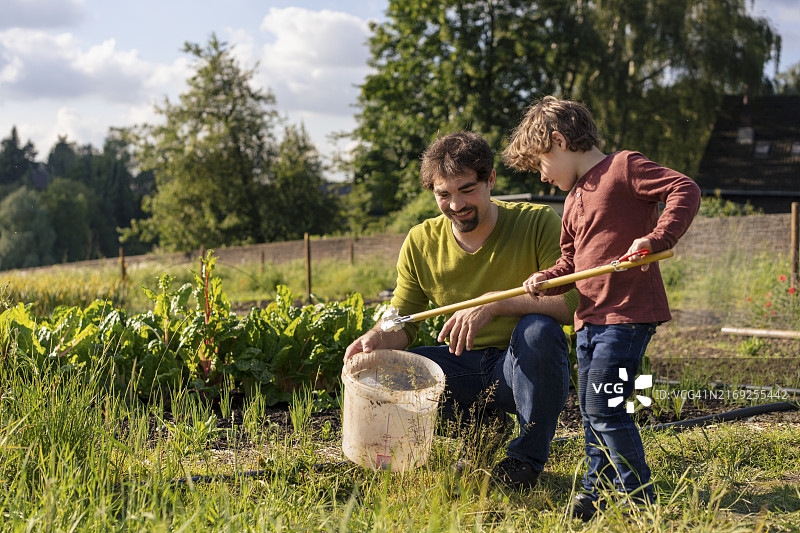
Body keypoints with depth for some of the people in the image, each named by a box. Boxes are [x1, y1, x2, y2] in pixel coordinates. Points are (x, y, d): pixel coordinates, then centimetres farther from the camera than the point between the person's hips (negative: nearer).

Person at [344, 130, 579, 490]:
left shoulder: (537, 223, -13)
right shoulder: (421, 242, -1)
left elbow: (573, 301, -23)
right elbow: (403, 322, 3)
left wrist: (494, 302, -34)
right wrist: (377, 336, -21)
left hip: (524, 366, -3)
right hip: (462, 368, 3)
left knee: (539, 328, -35)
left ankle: (527, 457, -13)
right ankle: (480, 421, 4)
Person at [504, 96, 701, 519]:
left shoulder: (624, 166, -7)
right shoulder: (574, 198, 19)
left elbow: (685, 191, -15)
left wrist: (657, 238, -28)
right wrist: (547, 279, -1)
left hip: (628, 314, -9)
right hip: (590, 317, 9)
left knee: (604, 407, -11)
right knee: (590, 409, 13)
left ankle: (639, 497, 1)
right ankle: (598, 489, 26)